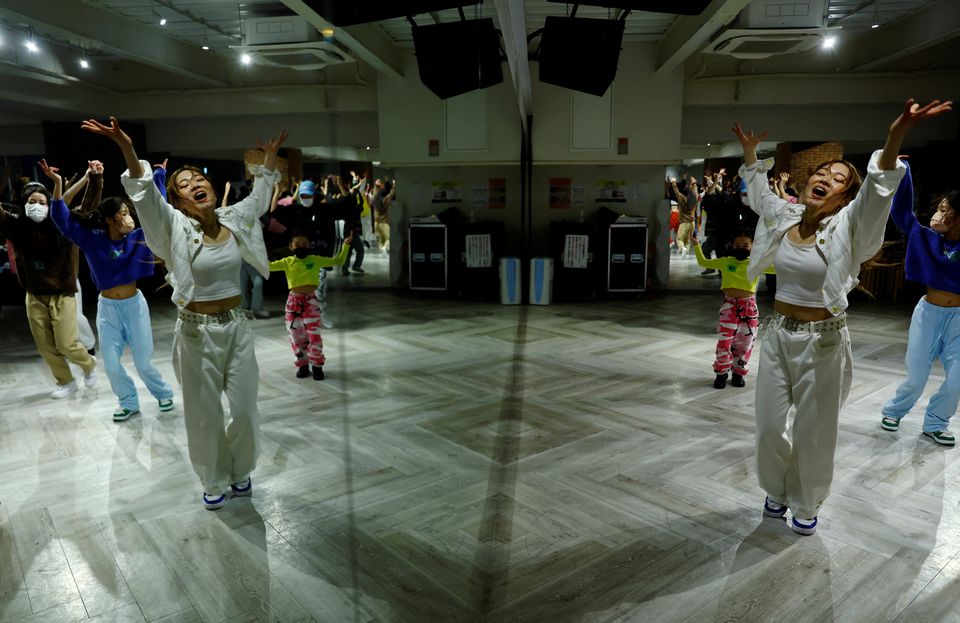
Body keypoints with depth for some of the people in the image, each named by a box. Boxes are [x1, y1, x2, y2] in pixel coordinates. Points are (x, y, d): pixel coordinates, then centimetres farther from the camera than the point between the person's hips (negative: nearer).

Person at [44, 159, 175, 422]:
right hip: (107, 308, 1)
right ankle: (129, 403, 25)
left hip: (134, 304, -1)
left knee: (144, 362, 4)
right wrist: (57, 186, -16)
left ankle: (163, 393, 29)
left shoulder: (138, 237, -6)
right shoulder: (93, 240, -5)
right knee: (111, 364, 5)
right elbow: (63, 220, -7)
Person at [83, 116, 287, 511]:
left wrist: (270, 158, 19)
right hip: (197, 331, -3)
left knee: (245, 409, 9)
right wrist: (128, 151, -40)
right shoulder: (175, 226, -8)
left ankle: (240, 472, 34)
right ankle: (215, 482, 31)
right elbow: (145, 196, -25)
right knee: (203, 414, 8)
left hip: (237, 326, 3)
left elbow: (260, 197, 20)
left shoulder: (232, 219, 3)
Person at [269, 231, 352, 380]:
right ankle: (302, 365, 26)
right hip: (293, 301, 1)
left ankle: (317, 365, 14)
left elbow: (338, 261, 6)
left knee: (314, 335, -3)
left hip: (311, 301, -1)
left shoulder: (316, 259, 2)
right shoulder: (287, 262, 3)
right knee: (296, 337, 9)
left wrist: (346, 245, -2)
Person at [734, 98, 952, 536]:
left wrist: (895, 138, -44)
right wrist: (750, 153, 24)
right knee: (769, 425, 10)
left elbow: (877, 191, -29)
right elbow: (759, 192, 24)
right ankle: (777, 490, 37)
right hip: (778, 333, 4)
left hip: (822, 339, -4)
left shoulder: (846, 226, -9)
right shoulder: (785, 216, 4)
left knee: (813, 431, 8)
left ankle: (806, 504, 33)